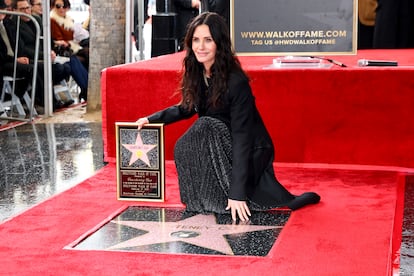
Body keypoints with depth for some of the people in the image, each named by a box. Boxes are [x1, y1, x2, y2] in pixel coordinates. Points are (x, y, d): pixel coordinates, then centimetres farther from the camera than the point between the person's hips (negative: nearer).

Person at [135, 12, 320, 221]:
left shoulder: (236, 82, -25)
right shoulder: (197, 73, -4)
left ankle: (212, 201, -12)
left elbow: (241, 136, -27)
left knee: (205, 128, -25)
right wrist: (151, 119, 2)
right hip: (222, 147, 8)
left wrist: (237, 193, -30)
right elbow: (187, 108, 16)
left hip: (251, 153, -8)